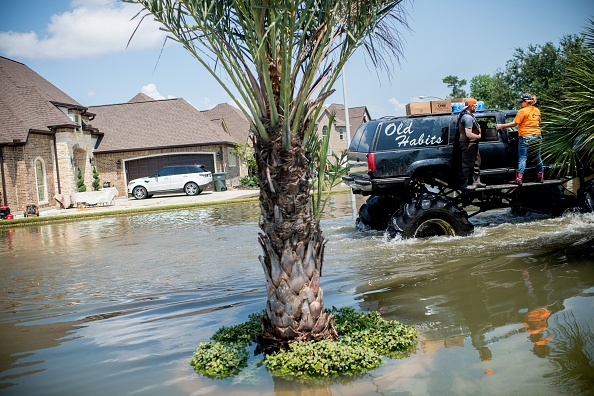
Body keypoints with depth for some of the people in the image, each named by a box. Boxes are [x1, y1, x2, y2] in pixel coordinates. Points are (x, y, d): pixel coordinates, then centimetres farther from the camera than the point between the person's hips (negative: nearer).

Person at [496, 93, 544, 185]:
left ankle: (519, 178, -13)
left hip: (526, 137, -7)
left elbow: (514, 123, -14)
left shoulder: (522, 111, -10)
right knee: (537, 158, 14)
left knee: (522, 158, -7)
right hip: (537, 136, 7)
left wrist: (502, 126, -9)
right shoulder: (537, 111, 12)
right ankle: (540, 177, 20)